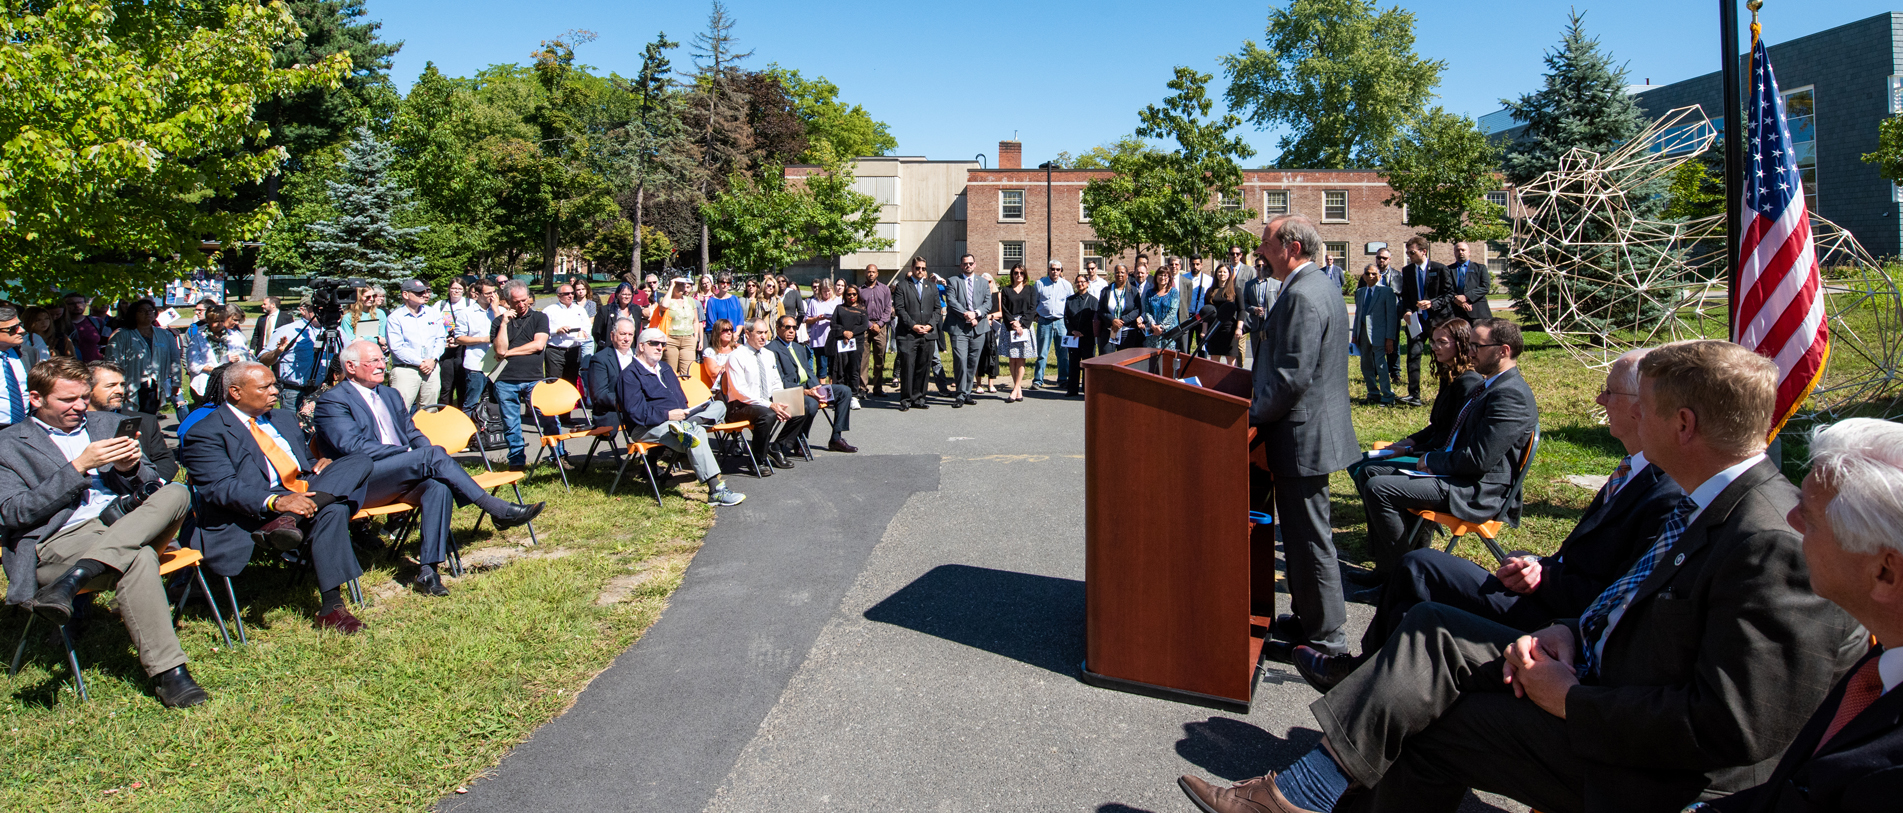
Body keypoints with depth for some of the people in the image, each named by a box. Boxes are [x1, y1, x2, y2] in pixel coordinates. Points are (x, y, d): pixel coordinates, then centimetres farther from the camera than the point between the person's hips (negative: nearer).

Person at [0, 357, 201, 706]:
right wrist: (78, 468, -11)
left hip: (126, 526, 5)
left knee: (176, 493, -29)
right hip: (58, 542, -4)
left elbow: (152, 485, 21)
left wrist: (131, 467, -4)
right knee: (139, 558, -38)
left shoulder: (108, 423, 24)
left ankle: (72, 579, -38)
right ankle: (168, 672, -38)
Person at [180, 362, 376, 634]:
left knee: (360, 462, -20)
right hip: (264, 512, -7)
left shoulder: (285, 418, 27)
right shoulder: (206, 433, 1)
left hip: (309, 495, 7)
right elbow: (221, 487, -13)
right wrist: (276, 501, -30)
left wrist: (320, 464, 4)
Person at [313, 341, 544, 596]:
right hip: (360, 485, -6)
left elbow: (414, 435, 22)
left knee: (439, 486, -29)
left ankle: (428, 570, -33)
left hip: (402, 479, 6)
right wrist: (408, 453, -19)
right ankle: (498, 510, -28)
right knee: (433, 454, -29)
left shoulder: (391, 395, 24)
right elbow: (354, 446, -13)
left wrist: (429, 462, -2)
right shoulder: (332, 402, 0)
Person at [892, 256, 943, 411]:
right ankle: (906, 400, 1)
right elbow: (899, 308, -2)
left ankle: (918, 398, 13)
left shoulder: (932, 287, 18)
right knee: (907, 367, -6)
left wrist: (930, 325, -3)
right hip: (908, 334, -4)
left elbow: (937, 309, 13)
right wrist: (913, 325, -11)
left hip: (928, 334, 4)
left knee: (923, 368, 4)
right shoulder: (902, 286, 6)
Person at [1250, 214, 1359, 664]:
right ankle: (1308, 617, 32)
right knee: (1301, 535, 19)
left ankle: (1324, 636, 12)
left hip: (1302, 438, -11)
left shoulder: (1303, 295, -20)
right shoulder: (1317, 286, 14)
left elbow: (1293, 377, -25)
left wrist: (1253, 415, -13)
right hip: (1310, 429, 11)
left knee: (1310, 538, 0)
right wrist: (1260, 402, 12)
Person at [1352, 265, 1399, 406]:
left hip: (1378, 333, -6)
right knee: (1366, 366, 9)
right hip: (1363, 332, 6)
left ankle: (1388, 397, -6)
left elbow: (1391, 315, -5)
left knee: (1380, 365, -12)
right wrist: (1355, 335, 14)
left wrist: (1390, 338, -11)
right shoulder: (1360, 293, 15)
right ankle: (1373, 394, 20)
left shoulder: (1387, 291, -2)